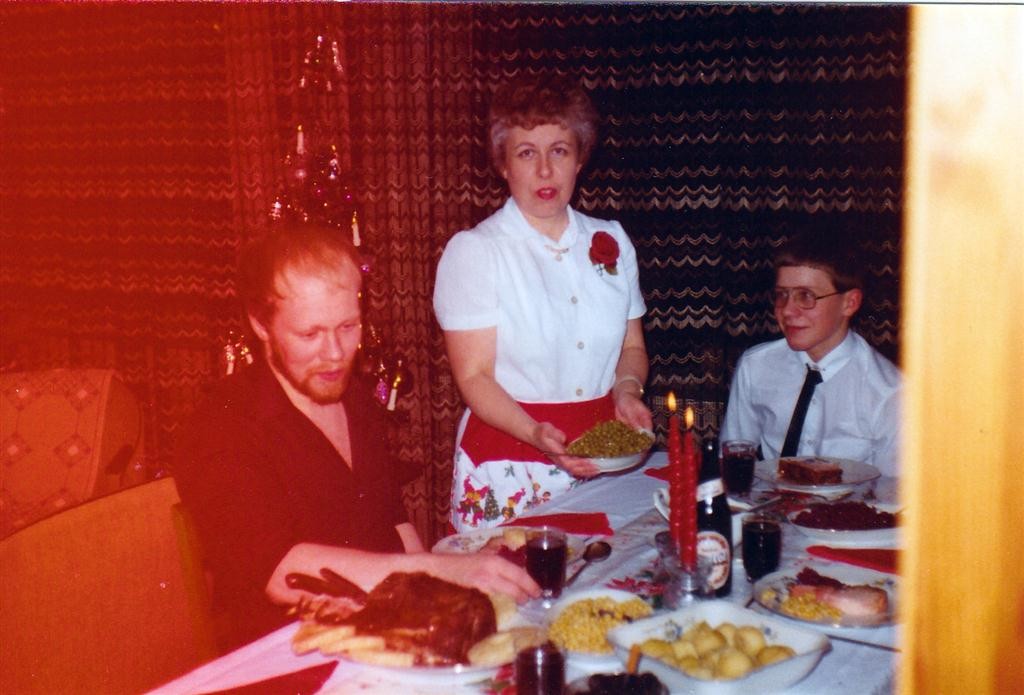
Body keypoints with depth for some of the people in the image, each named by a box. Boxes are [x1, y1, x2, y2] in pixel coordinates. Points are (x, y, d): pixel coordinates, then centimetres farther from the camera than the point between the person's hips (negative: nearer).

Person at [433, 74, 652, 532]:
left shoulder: (610, 242, 9)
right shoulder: (472, 251, -5)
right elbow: (474, 377, -10)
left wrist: (626, 390, -5)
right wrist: (536, 434, -25)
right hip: (510, 472, -4)